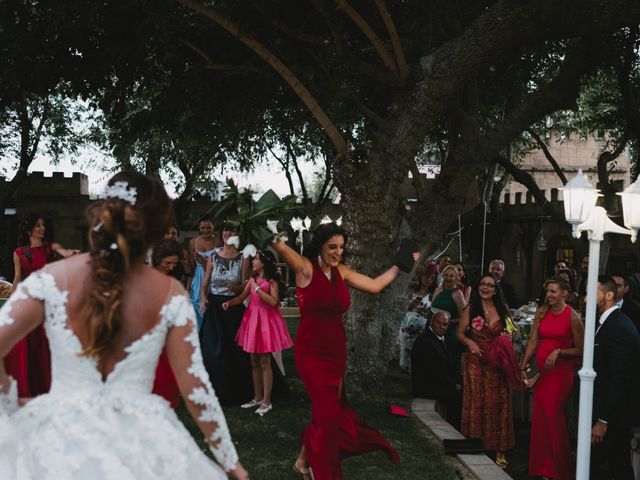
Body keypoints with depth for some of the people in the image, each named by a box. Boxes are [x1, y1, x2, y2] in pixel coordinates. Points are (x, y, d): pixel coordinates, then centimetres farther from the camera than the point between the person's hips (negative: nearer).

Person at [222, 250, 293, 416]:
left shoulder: (271, 281, -11)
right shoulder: (252, 279, 8)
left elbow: (274, 302, -23)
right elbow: (242, 297, 7)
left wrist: (257, 289, -20)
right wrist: (229, 302, -10)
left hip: (266, 320, -7)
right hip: (252, 318, 7)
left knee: (264, 362, -2)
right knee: (254, 362, 12)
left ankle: (266, 401, 6)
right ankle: (258, 398, 23)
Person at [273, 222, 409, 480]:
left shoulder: (341, 272, 6)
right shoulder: (305, 268, -11)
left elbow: (375, 285, 13)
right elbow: (280, 247, -27)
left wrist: (400, 265, 13)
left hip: (336, 350, 6)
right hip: (311, 351, -6)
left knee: (329, 409, 12)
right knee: (328, 410, -4)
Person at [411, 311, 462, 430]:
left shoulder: (440, 338, 13)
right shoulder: (424, 340, -17)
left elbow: (449, 364, 15)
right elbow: (433, 372, -20)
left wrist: (456, 382, -1)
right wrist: (453, 385, -15)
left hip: (438, 383, 9)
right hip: (425, 386, -9)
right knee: (455, 395, -23)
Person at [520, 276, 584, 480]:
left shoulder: (572, 317, -9)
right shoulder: (541, 312, 6)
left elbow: (580, 350, -7)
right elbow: (533, 342, 4)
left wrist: (558, 352, -20)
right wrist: (522, 367, -3)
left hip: (560, 372, -5)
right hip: (541, 371, 5)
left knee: (552, 416, -2)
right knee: (540, 417, 8)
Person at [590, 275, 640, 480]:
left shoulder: (618, 327, -21)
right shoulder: (612, 321, 8)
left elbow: (619, 378, -24)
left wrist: (603, 421, -23)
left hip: (614, 413, -10)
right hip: (616, 411, 10)